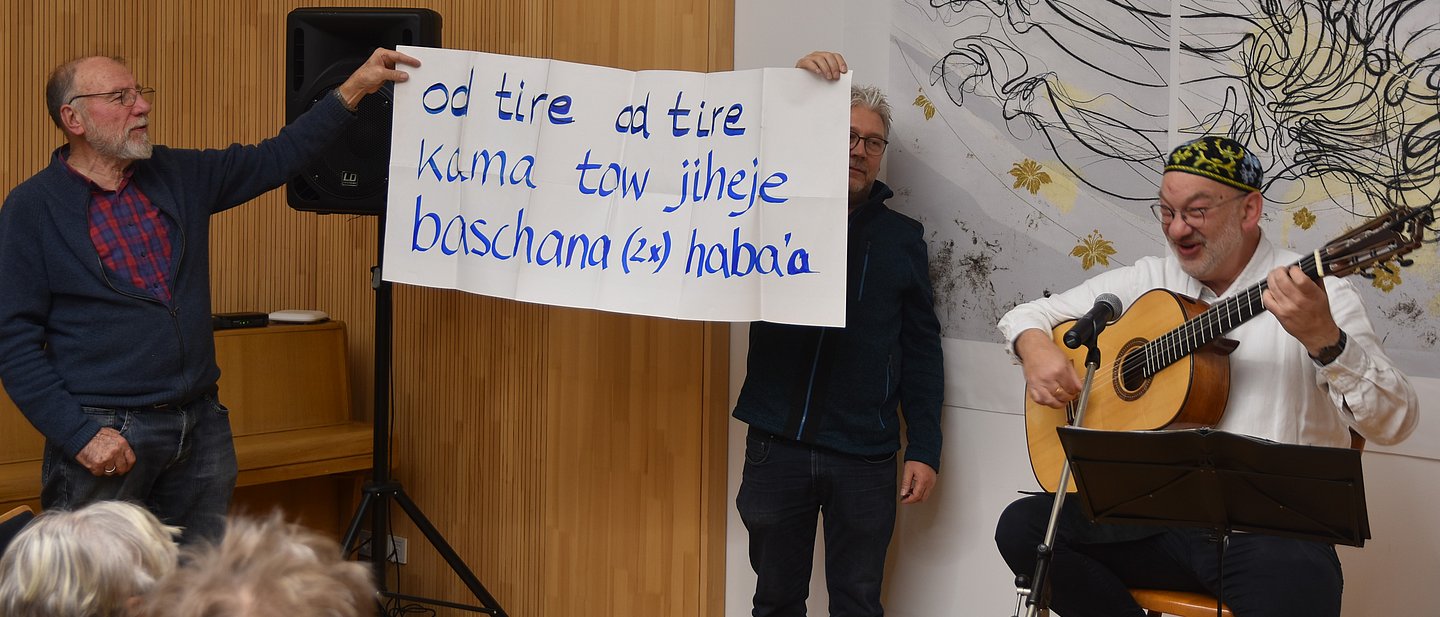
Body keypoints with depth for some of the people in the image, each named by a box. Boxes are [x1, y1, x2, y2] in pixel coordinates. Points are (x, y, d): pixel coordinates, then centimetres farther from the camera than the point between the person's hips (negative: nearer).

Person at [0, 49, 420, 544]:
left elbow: (273, 160, 17)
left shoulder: (177, 176, 10)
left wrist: (354, 90, 11)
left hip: (202, 424, 5)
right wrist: (79, 435, -16)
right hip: (104, 435, -5)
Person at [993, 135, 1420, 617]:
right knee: (1021, 527, -16)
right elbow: (1030, 314, 19)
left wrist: (1325, 339, -30)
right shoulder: (1149, 280, 11)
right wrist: (1035, 349, -5)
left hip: (1270, 527, -5)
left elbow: (1394, 423, -12)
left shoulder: (1317, 294, -3)